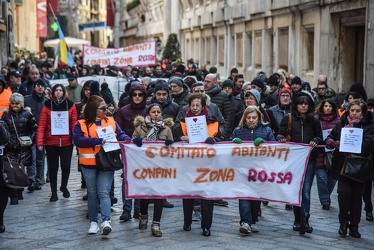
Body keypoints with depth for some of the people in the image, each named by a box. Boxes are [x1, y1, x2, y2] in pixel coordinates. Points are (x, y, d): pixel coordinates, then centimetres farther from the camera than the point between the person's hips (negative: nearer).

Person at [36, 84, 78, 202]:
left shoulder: (70, 105, 1)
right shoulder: (47, 105, 0)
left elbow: (74, 124, 0)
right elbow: (42, 125, -4)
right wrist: (40, 142, -11)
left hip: (67, 142, 0)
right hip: (51, 142, 0)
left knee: (66, 166, 3)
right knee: (53, 167, 7)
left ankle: (64, 187, 29)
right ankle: (54, 192, 19)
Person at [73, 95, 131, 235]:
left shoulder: (111, 122, 9)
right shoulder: (81, 124, -3)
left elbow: (120, 135, 4)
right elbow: (77, 140, -15)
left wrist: (128, 140, -19)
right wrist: (99, 141, -20)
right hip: (89, 165, -1)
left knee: (104, 192, -9)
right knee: (92, 194, 9)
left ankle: (106, 221, -17)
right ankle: (93, 222, 19)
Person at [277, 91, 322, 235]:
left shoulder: (314, 120, 9)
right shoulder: (288, 119, 5)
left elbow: (319, 137, 13)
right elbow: (280, 134, 4)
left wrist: (315, 141, -9)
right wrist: (281, 138, -19)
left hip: (309, 160, 0)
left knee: (306, 191, -10)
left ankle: (304, 220, -10)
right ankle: (298, 220, 18)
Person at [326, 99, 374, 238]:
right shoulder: (341, 124, 7)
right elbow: (330, 138, 13)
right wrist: (330, 142, -13)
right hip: (342, 164, 0)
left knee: (357, 196, 6)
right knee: (344, 192, -11)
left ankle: (354, 226, 18)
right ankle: (343, 223, 8)